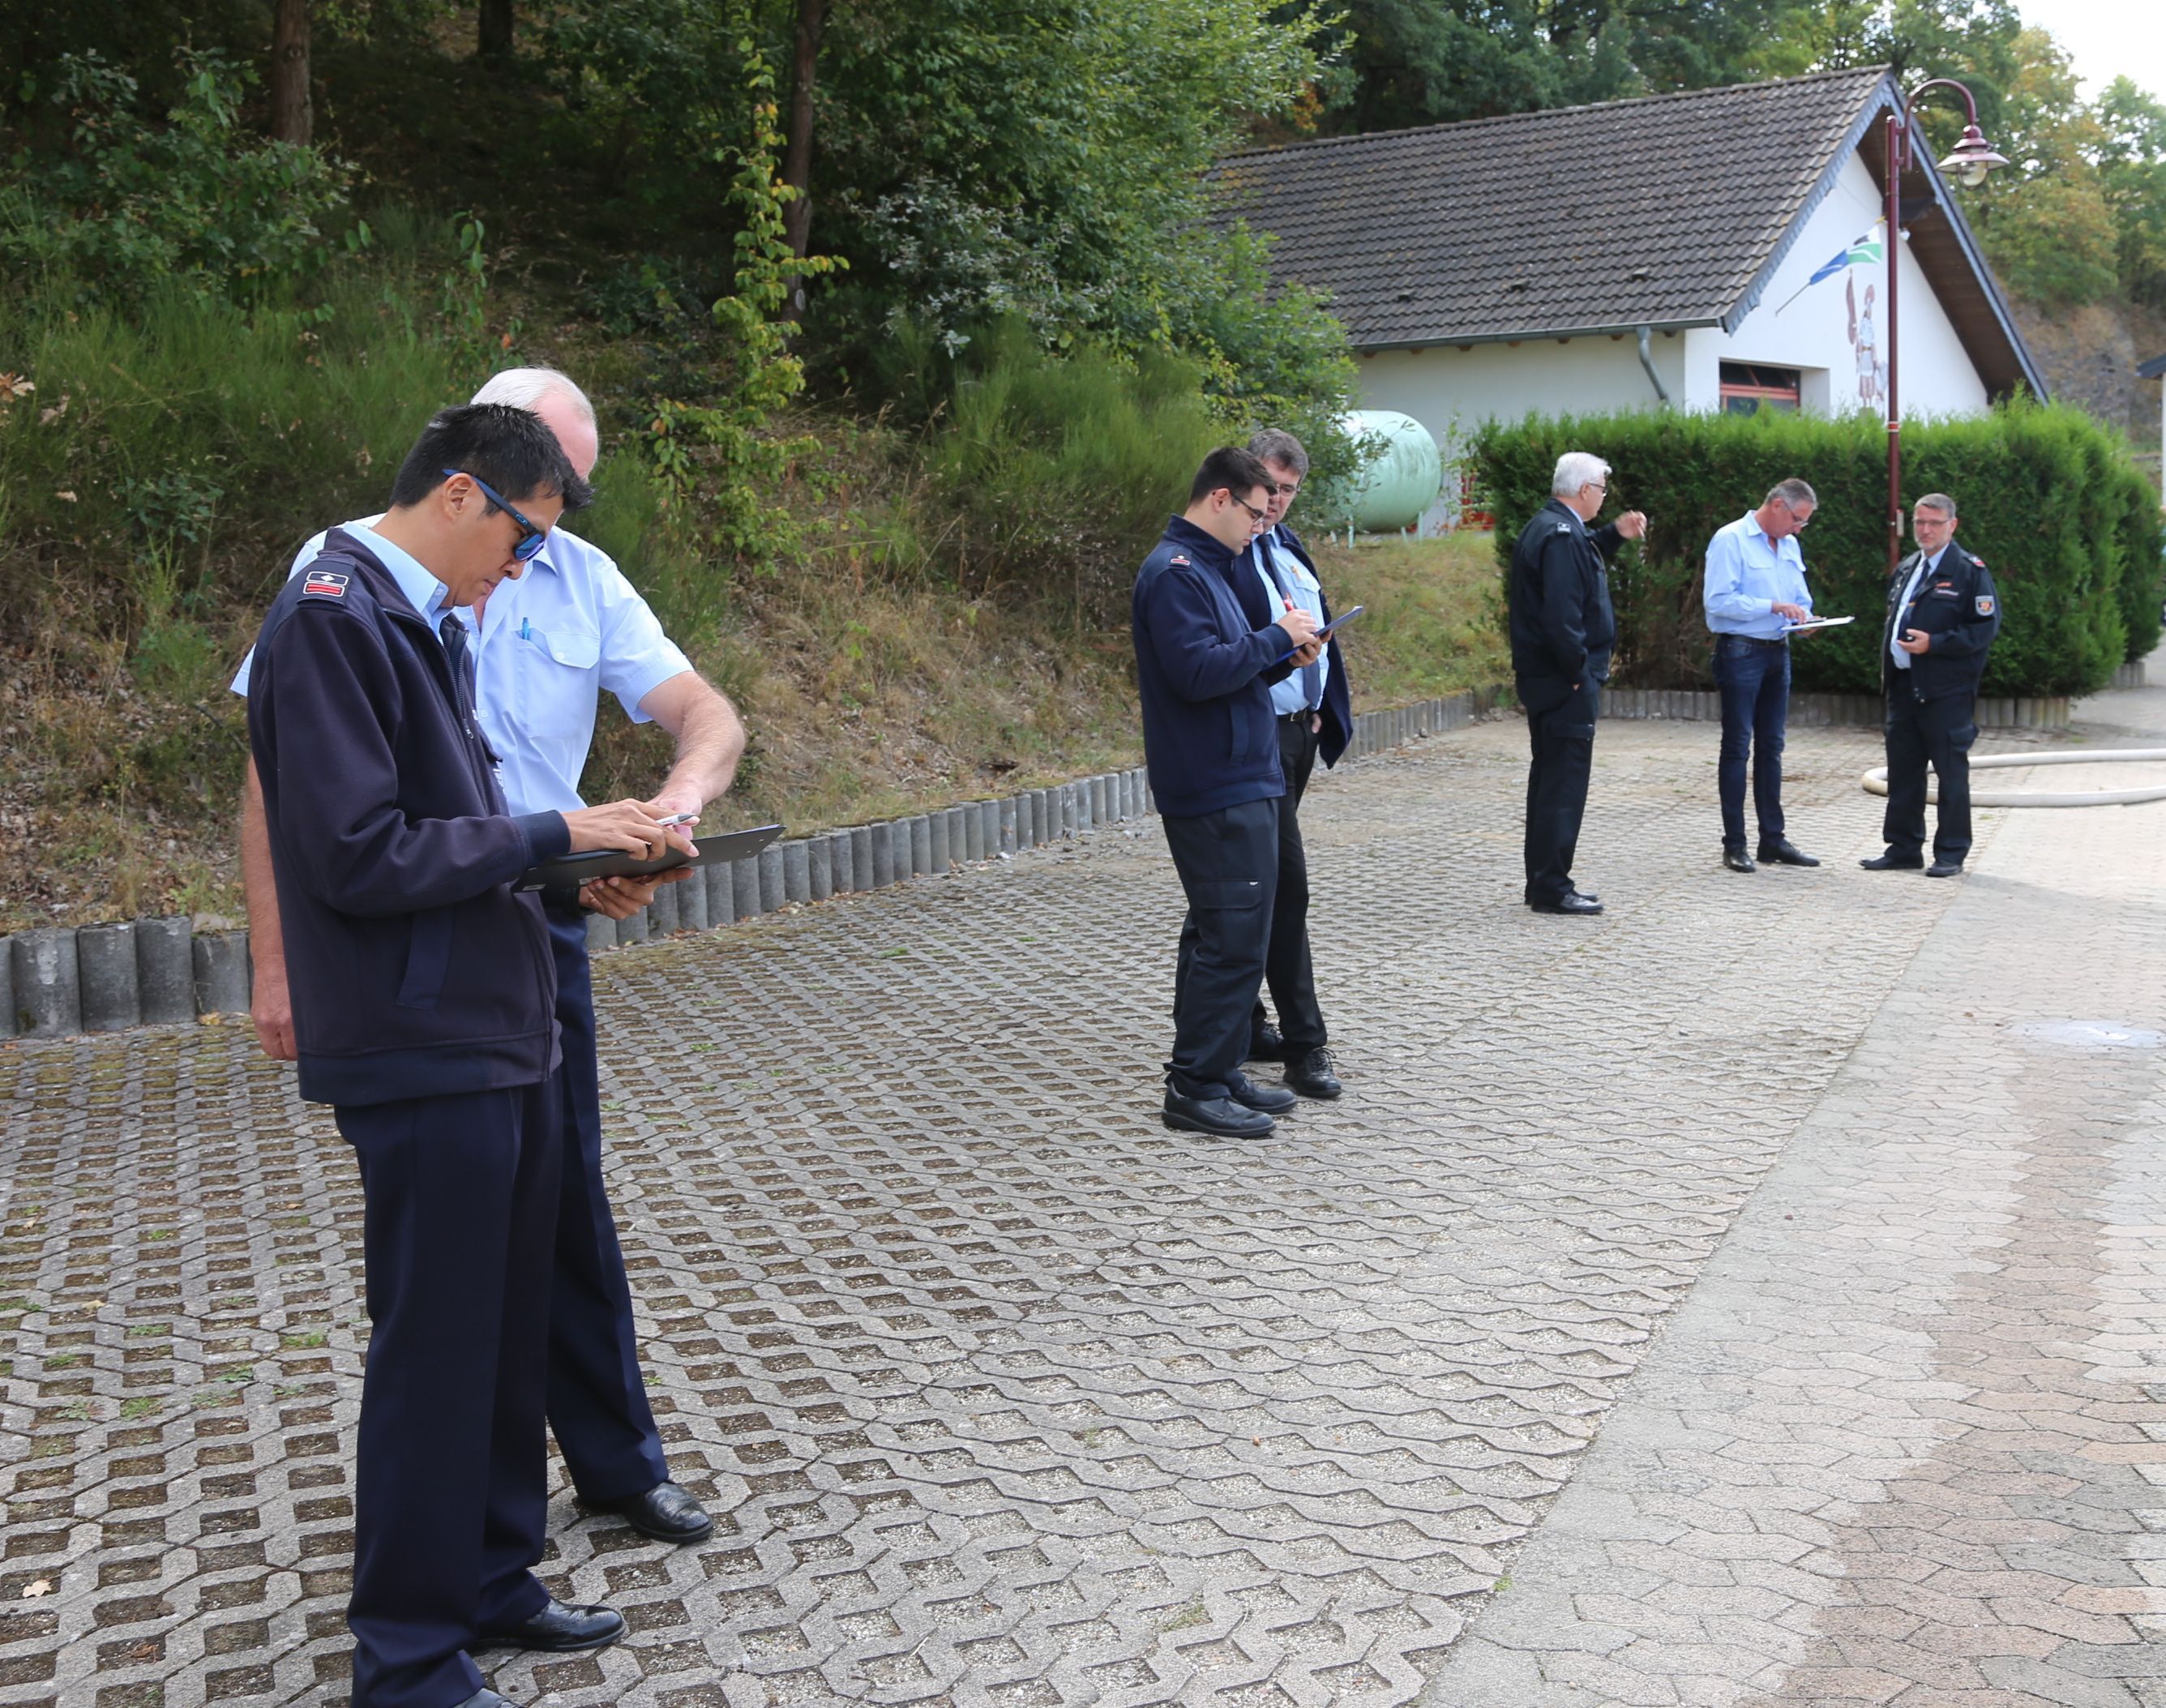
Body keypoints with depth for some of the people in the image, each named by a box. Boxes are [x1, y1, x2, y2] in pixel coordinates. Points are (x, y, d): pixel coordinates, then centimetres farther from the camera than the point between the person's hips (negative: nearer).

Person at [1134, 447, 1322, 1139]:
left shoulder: (1211, 566, 18)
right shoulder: (1175, 573, -14)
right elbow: (1198, 672, -25)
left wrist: (1283, 659, 6)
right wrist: (1276, 638, -14)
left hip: (1240, 781, 11)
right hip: (1217, 790, -11)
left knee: (1224, 934, 15)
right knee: (1232, 938, -8)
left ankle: (1217, 1072, 23)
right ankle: (1196, 1087, -1)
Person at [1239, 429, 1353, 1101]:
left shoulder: (1288, 545, 16)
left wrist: (1330, 713, 16)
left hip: (1301, 730, 9)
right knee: (1286, 885, -9)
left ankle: (1244, 1022, 23)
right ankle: (1306, 1045, -4)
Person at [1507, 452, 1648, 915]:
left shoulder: (1547, 526, 12)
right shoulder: (1561, 535, -19)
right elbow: (1562, 615, -26)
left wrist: (1614, 534, 21)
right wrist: (1579, 673, -19)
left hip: (1547, 679, 11)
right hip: (1565, 684, -11)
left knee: (1551, 778, 16)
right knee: (1564, 782, -6)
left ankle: (1542, 883, 23)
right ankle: (1552, 889, -2)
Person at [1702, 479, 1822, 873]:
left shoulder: (1790, 546, 15)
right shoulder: (1731, 540, -10)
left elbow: (1801, 599, 23)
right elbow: (1718, 599, -18)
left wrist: (1803, 618, 0)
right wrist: (1773, 606, -20)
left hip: (1778, 652, 8)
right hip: (1741, 652, -8)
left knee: (1771, 748, 11)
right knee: (1737, 747, -4)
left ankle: (1773, 838, 17)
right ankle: (1734, 844, 0)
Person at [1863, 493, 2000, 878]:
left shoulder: (1969, 571, -6)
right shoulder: (1905, 570, 18)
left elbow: (1986, 627, -12)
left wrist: (1934, 643, -18)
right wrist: (1887, 666, 13)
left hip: (1946, 691, -7)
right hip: (1903, 686, 7)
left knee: (1951, 773, 0)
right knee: (1903, 771, 10)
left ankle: (1951, 853, 7)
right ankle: (1903, 848, 19)